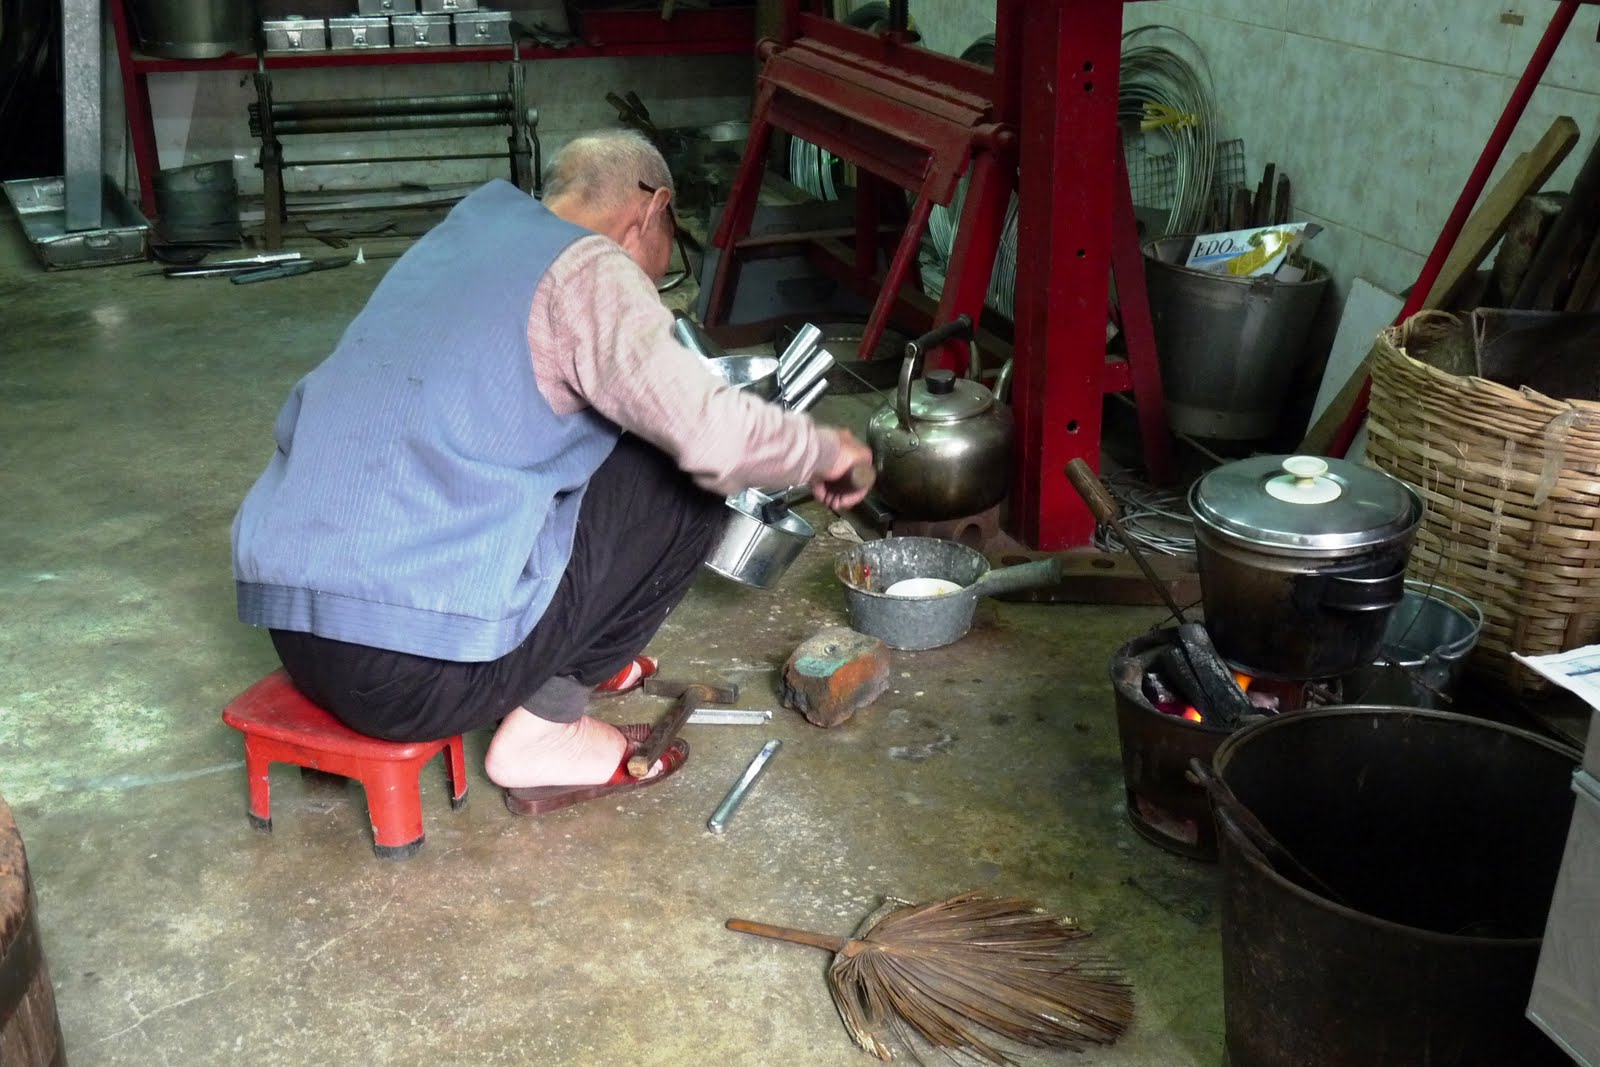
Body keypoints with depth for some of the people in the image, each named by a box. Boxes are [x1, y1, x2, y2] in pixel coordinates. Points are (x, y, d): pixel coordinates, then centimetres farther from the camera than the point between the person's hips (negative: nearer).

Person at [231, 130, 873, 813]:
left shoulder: (466, 227, 18)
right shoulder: (587, 269, -5)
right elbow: (716, 438, -16)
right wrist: (827, 451, 5)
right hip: (414, 671, -9)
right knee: (688, 484, 4)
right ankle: (543, 731, 6)